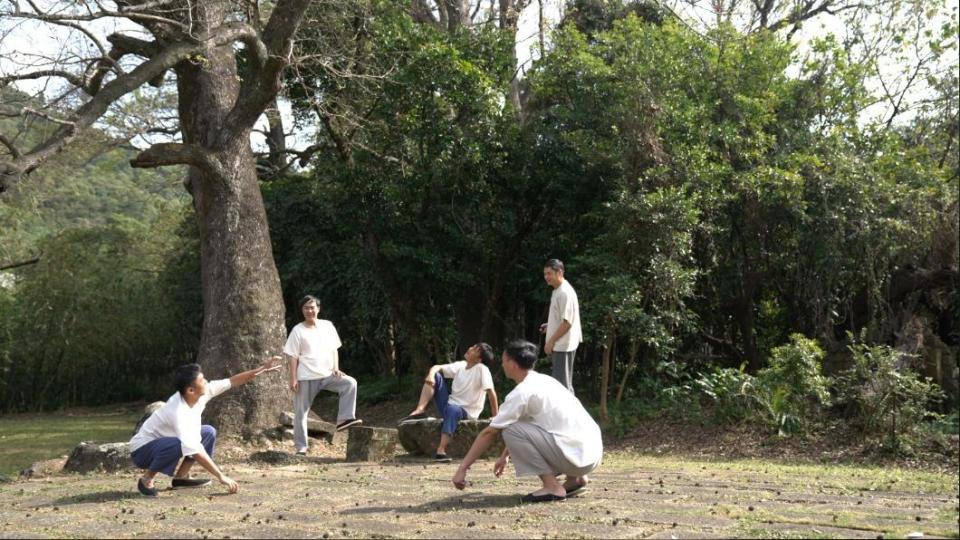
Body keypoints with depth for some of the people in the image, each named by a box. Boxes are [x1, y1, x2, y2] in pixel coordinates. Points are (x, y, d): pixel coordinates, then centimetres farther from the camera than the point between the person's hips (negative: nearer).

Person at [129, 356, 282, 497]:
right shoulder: (178, 412, -35)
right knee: (177, 444, -38)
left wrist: (261, 369, -8)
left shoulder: (202, 393, -14)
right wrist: (221, 476, -39)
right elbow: (194, 450, -39)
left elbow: (231, 382, -4)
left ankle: (181, 476, 4)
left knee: (209, 432, 1)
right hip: (143, 450, -8)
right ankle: (147, 479, -13)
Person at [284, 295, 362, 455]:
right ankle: (301, 447, 13)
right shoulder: (298, 331, -3)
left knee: (350, 383, -21)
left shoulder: (327, 326, 6)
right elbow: (293, 356, -4)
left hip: (327, 375, 2)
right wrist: (293, 378, -11)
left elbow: (334, 349, 12)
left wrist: (336, 367, -3)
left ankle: (344, 419, -22)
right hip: (306, 378, -2)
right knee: (301, 413, 2)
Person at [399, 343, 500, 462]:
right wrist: (431, 374, -19)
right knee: (435, 376, -6)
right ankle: (420, 410, -15)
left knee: (453, 409, -43)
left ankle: (441, 451, -47)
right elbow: (437, 368, 5)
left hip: (466, 412, -7)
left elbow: (491, 392, -23)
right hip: (449, 405, 7)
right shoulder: (460, 365, 5)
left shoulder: (482, 369, -16)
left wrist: (496, 418, -27)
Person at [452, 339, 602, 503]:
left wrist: (463, 468, 0)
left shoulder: (521, 393, -9)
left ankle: (552, 487, -8)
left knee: (511, 430, -7)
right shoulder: (544, 381, 17)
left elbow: (489, 433, -6)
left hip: (576, 455, -9)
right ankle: (575, 478, 15)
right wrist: (504, 456, 37)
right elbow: (524, 426, 30)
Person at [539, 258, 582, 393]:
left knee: (563, 383, -6)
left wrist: (551, 341, -17)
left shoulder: (565, 292, -18)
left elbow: (567, 322, -21)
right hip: (560, 345, 10)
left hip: (563, 345, -10)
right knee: (560, 383, 16)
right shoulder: (558, 291, 13)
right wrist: (549, 326, 11)